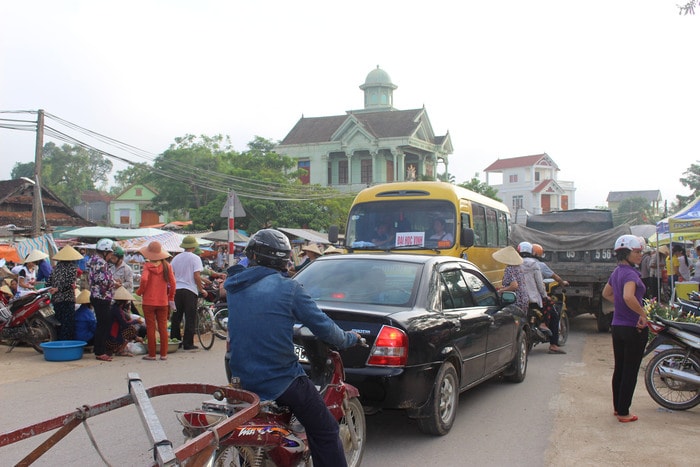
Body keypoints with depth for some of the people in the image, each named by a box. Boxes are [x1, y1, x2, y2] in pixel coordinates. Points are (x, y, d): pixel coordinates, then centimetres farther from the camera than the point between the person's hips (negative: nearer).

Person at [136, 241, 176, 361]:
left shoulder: (147, 266, -7)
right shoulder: (167, 266, 1)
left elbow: (144, 279, -23)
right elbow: (173, 283, -1)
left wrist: (139, 291, -4)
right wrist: (171, 297, 12)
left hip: (148, 302, -2)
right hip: (163, 302, 3)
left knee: (150, 328, 4)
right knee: (163, 327, 8)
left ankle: (151, 354, 8)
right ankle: (163, 354, 11)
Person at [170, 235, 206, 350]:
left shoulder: (176, 258, 9)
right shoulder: (195, 258, -6)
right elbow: (196, 276, -13)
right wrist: (201, 289, -3)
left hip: (176, 289, 5)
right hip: (190, 290, -5)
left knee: (176, 317, 13)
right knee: (190, 318, 1)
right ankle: (188, 344, 1)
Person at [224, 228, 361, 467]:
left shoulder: (234, 286, 3)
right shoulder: (288, 288, -12)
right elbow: (323, 327, -8)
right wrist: (349, 338, 10)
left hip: (242, 379, 6)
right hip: (282, 382, -6)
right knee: (325, 433, 5)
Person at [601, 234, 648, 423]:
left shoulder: (617, 272, 9)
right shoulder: (630, 273, -20)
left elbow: (606, 293, 26)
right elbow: (629, 297, -38)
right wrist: (643, 313, -26)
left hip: (617, 327, 9)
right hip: (633, 328, -9)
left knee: (619, 369, 17)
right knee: (630, 371, 1)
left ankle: (617, 407, 28)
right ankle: (623, 413, 7)